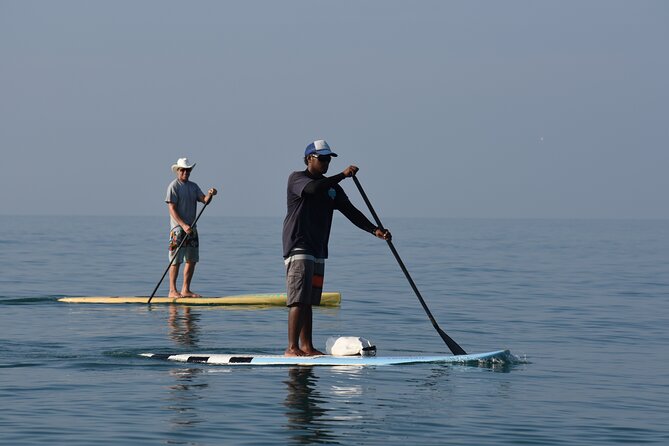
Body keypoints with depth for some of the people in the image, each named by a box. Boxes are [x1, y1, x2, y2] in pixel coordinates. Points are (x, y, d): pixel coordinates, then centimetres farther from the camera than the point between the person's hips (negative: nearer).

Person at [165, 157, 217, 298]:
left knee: (192, 260, 7)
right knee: (176, 261, -6)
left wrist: (210, 195, -20)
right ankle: (172, 290, -2)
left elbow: (204, 200, 2)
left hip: (191, 228, 7)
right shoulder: (173, 186, -7)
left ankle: (185, 290, 13)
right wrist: (183, 225, -22)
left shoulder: (193, 186, 14)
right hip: (178, 228, -7)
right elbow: (172, 209, -14)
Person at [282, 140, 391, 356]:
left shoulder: (332, 188, 15)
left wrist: (375, 230, -5)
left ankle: (307, 347, 12)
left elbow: (351, 211, 8)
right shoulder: (296, 178, -4)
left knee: (309, 301, 9)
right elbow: (313, 188, -27)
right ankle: (291, 348, -17)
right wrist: (343, 175, -26)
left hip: (318, 250, 8)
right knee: (299, 300, -15)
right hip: (298, 247, -8)